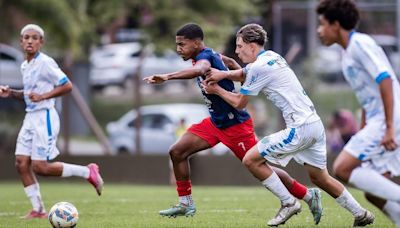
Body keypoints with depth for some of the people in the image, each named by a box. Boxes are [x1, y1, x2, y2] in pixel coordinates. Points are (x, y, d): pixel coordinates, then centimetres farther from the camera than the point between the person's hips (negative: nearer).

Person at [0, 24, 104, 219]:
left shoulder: (45, 63, -12)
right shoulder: (25, 66, 13)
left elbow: (67, 86, -13)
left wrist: (43, 96, -19)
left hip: (45, 117, -8)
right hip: (30, 117, 8)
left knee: (40, 167, -11)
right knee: (21, 163, -2)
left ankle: (87, 172, 4)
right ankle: (38, 209, 4)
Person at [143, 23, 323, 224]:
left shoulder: (206, 56, -23)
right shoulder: (208, 56, 5)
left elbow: (199, 70, -50)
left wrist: (167, 77, -58)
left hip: (235, 124, -10)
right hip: (216, 122, 10)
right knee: (177, 151, 0)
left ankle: (309, 195, 15)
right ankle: (186, 204, 9)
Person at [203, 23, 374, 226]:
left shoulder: (259, 67, -11)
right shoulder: (271, 57, 16)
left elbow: (239, 103, -2)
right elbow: (243, 74, 29)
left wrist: (217, 90, 13)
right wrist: (224, 74, 9)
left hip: (300, 129, -9)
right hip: (315, 124, 9)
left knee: (251, 159, -5)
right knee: (320, 178, 20)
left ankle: (288, 203, 0)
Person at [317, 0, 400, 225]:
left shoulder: (360, 44, -8)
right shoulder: (349, 53, 21)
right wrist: (361, 136, 25)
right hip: (377, 122, 10)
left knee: (342, 168, -14)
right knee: (374, 193, 5)